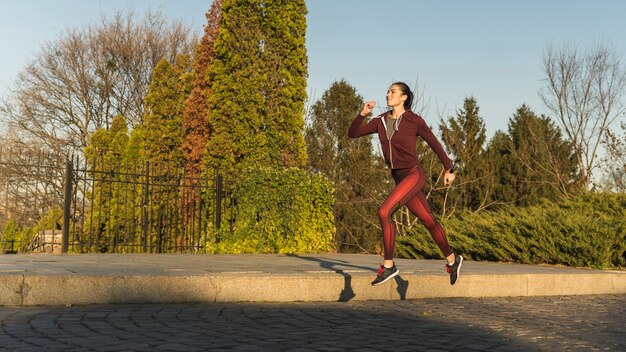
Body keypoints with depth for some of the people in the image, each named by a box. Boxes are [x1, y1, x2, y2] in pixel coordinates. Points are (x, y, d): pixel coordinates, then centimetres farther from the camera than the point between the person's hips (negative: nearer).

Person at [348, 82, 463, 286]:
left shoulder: (415, 120, -8)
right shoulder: (381, 121, 8)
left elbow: (434, 143, 3)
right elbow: (352, 134, 4)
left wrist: (449, 169, 11)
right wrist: (363, 113, -12)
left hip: (414, 175, -7)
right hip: (399, 178, 7)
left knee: (384, 212, -21)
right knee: (428, 221, 16)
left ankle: (388, 265, -11)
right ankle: (452, 259, 35)